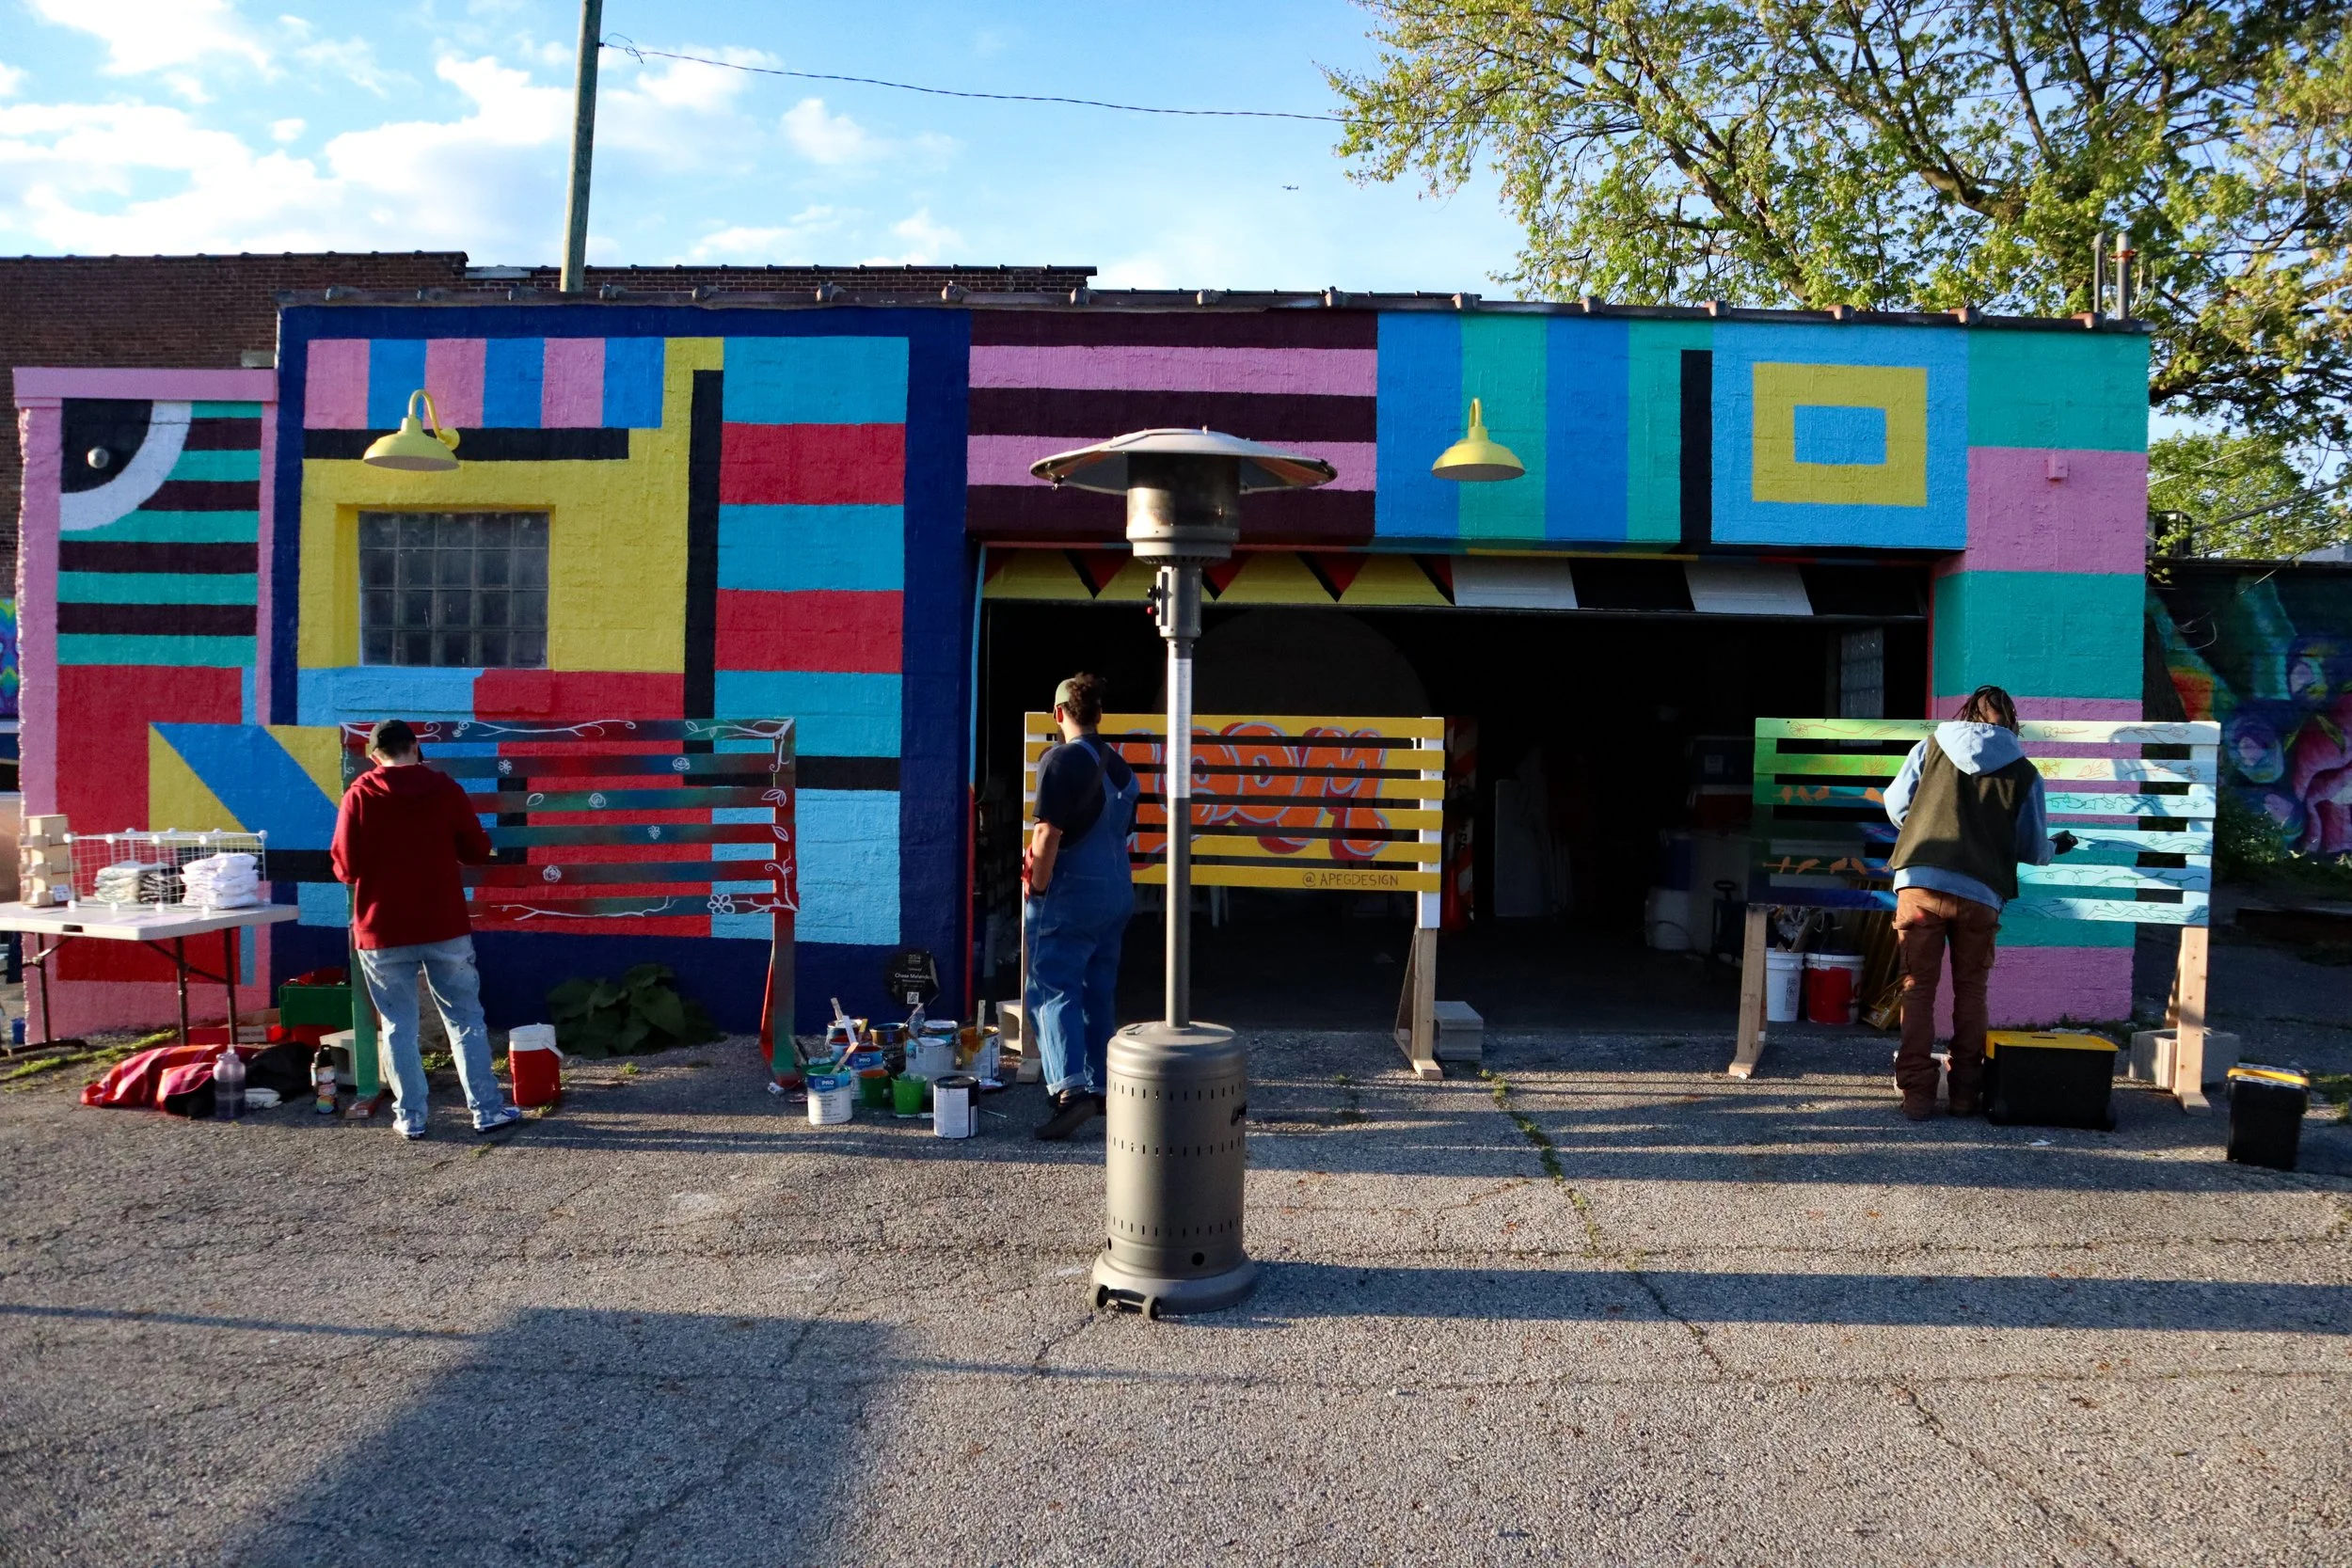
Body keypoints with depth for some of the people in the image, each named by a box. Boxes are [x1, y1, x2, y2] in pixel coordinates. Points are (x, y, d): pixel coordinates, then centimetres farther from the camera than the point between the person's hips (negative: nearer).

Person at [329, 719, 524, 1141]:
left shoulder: (359, 795, -4)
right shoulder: (445, 788, -1)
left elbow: (345, 867, -5)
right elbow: (479, 852, 3)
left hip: (383, 932, 0)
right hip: (445, 928, 1)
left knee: (399, 1027, 8)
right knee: (465, 1020, 8)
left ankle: (410, 1116, 10)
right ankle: (487, 1108, 9)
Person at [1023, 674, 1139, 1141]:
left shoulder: (1061, 760, -13)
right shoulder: (1118, 765, 12)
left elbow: (1048, 833, -19)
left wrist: (1037, 887, -11)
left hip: (1070, 894, -8)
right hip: (1117, 893, 8)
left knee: (1052, 989, -8)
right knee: (1099, 990, 16)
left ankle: (1071, 1088, -21)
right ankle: (1099, 1085, 22)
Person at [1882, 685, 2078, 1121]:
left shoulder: (1932, 746, 8)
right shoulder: (2024, 773, 8)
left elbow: (1895, 805, 13)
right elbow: (2033, 850, 12)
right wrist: (2055, 847, 36)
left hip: (1920, 882, 0)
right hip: (1979, 892, 0)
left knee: (1918, 987, 6)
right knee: (1970, 992, 15)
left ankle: (1917, 1093, 3)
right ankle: (1965, 1093, 17)